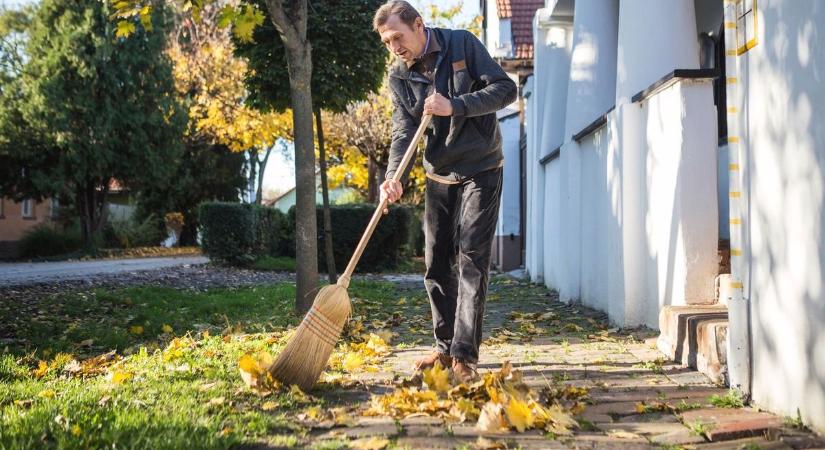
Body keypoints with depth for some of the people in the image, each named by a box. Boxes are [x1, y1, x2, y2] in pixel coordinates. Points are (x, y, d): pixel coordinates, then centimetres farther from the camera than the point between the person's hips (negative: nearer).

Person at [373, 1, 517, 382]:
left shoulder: (462, 44, -11)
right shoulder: (399, 77, -2)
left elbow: (506, 88, -14)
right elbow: (403, 132, -11)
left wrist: (455, 106, -27)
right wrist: (394, 177, -29)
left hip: (480, 169, -4)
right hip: (439, 176, 5)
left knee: (471, 258, -11)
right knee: (437, 263, 6)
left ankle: (464, 355, -10)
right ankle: (445, 347, 18)